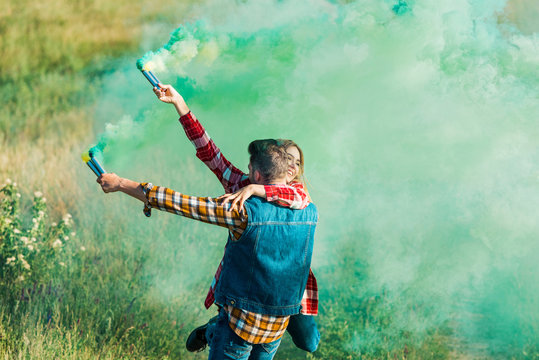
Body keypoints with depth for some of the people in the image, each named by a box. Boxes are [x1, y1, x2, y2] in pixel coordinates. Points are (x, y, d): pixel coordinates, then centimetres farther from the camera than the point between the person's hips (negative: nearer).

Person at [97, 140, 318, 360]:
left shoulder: (245, 212, -22)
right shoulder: (310, 213, -5)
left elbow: (181, 204, -20)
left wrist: (121, 184, -12)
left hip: (240, 320, -5)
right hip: (278, 326, 5)